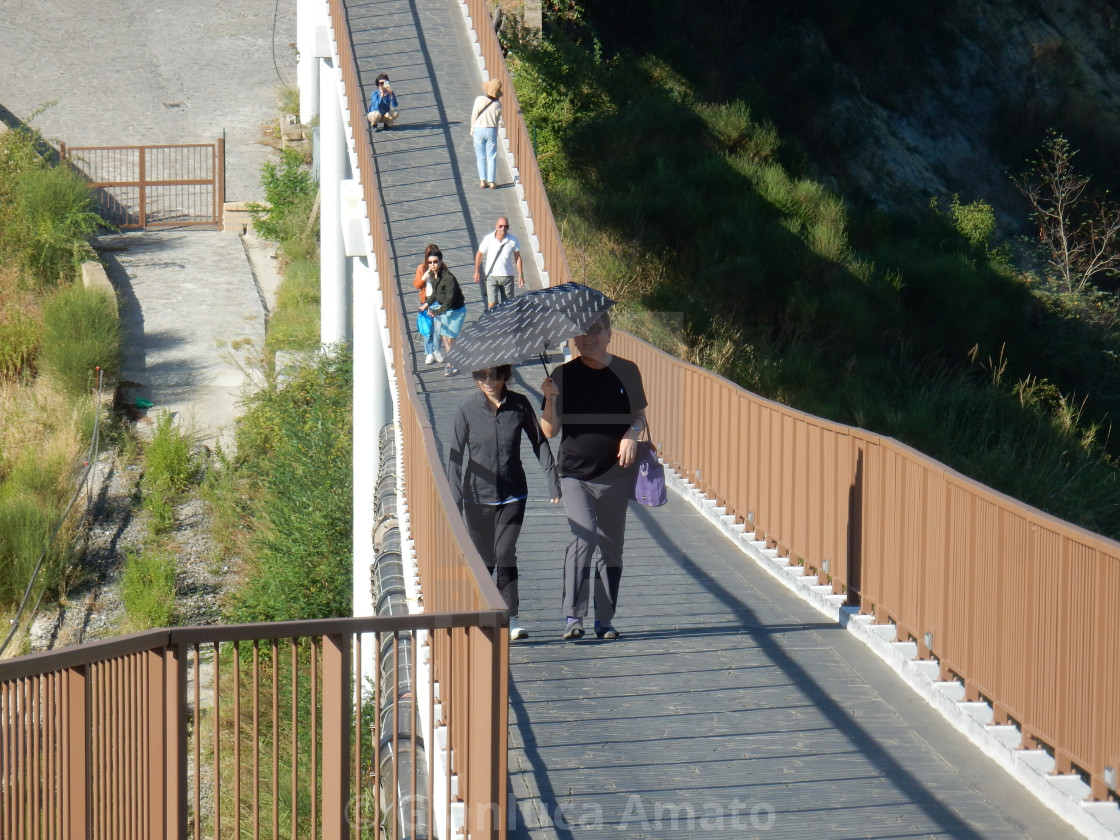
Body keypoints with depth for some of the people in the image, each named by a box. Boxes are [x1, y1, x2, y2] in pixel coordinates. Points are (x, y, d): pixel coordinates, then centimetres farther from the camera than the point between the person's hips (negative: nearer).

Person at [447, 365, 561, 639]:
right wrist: (454, 497, -8)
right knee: (483, 559, 8)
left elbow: (539, 443, 3)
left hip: (513, 494, 0)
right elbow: (456, 454, -4)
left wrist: (553, 482, 0)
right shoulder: (468, 408, -7)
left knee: (505, 553, -12)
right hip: (477, 494, 0)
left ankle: (511, 619, -9)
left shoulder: (519, 404, -4)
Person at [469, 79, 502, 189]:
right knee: (491, 157, 8)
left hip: (479, 130, -1)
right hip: (492, 131, 1)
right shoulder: (498, 104, -8)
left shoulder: (479, 100, -13)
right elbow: (498, 119, 3)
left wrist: (472, 130, 5)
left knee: (481, 157, 10)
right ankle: (491, 181, 5)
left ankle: (482, 180, 8)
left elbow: (474, 116, -7)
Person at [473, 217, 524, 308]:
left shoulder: (513, 240, -4)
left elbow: (517, 257, 6)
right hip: (492, 276, -2)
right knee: (492, 304, -12)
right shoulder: (488, 239, -8)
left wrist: (520, 275, 3)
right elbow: (479, 254, 5)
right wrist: (476, 272, 9)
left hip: (507, 276, 2)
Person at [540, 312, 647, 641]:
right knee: (584, 536, -19)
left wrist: (632, 434, -7)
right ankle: (573, 615, -15)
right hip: (576, 474, -2)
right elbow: (550, 430, -2)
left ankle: (605, 619, 18)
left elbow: (639, 415, 14)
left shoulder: (626, 372, 3)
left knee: (611, 546, 7)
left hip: (615, 474, 2)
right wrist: (550, 399, -20)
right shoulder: (564, 375, -1)